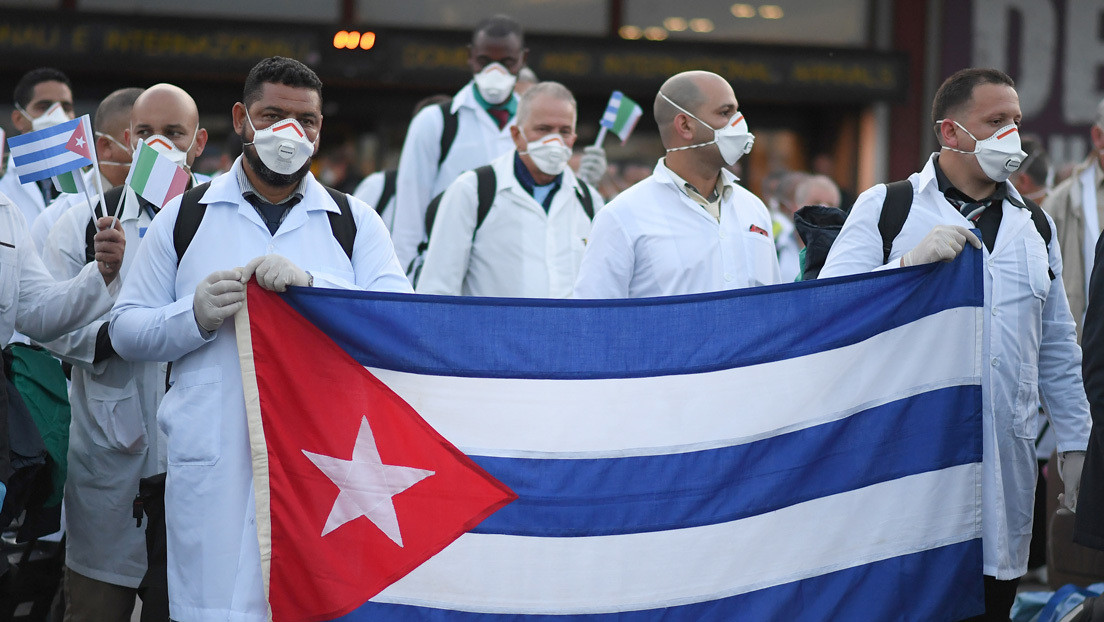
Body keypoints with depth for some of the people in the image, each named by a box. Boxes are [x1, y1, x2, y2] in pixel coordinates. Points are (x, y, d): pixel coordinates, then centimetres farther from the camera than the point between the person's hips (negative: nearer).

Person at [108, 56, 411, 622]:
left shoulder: (354, 221, 14)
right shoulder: (184, 216, 14)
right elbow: (126, 330, 11)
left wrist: (310, 283, -17)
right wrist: (196, 317, -8)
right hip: (215, 467, 0)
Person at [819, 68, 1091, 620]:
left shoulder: (1034, 225, 18)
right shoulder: (885, 207, 4)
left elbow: (1057, 352, 20)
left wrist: (1075, 445, 15)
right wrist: (910, 263, -18)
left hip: (1004, 463, 4)